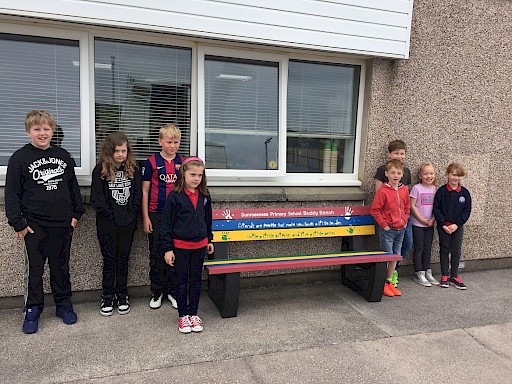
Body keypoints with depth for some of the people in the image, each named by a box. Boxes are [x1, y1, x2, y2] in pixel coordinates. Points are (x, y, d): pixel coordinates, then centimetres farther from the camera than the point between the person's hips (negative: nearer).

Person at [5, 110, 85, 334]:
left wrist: (76, 214, 8)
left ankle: (63, 305, 27)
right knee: (34, 269, 8)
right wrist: (18, 223, -9)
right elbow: (12, 192, -4)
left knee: (61, 267, 13)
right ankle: (32, 310, 23)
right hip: (34, 225, -3)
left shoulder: (64, 156, 6)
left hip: (63, 224, 3)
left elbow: (73, 187, 13)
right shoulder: (19, 158, -4)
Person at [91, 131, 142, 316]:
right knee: (109, 260, 7)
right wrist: (113, 216, -12)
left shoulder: (133, 169, 3)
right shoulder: (100, 170, -6)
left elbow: (138, 195, 3)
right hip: (107, 225, -2)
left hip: (128, 224, 2)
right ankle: (107, 297, 21)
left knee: (123, 260, 12)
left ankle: (122, 296, 23)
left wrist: (131, 216, -7)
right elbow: (97, 199, -9)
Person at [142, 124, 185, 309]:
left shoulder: (183, 162, 4)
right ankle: (157, 292, 22)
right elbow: (145, 190, -1)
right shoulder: (152, 162, -3)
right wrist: (145, 217, -5)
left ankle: (172, 291, 23)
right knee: (157, 254, 8)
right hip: (156, 215, -2)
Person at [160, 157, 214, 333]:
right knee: (181, 280, 10)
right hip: (180, 246, -4)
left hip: (199, 245, 4)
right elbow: (166, 223, -10)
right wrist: (168, 248, -11)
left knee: (196, 279, 14)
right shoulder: (175, 196, -12)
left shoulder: (204, 196, 2)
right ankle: (183, 315, 23)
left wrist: (209, 240, 18)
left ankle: (193, 313, 27)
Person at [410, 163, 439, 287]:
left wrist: (432, 219, -6)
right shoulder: (416, 188, -9)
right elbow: (412, 206, -11)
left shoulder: (435, 189, 6)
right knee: (419, 249, 1)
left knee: (428, 249, 11)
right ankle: (419, 274, 9)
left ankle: (427, 272, 21)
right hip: (418, 224, -5)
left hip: (430, 224, 5)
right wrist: (422, 219, -13)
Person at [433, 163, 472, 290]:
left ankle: (454, 276, 19)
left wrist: (456, 224, -11)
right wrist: (443, 224, -14)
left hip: (458, 227, 2)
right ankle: (444, 276, 16)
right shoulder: (442, 191, -7)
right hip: (443, 226, -2)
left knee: (457, 251, 7)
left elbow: (467, 210, -1)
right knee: (444, 250, 7)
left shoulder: (465, 192, 0)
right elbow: (436, 208, -8)